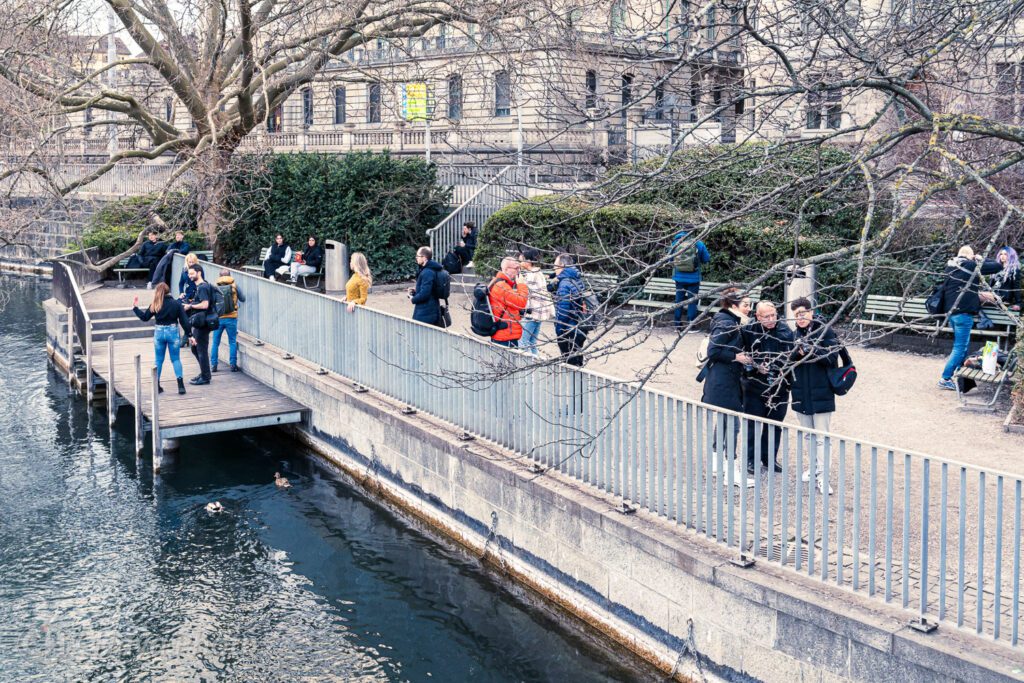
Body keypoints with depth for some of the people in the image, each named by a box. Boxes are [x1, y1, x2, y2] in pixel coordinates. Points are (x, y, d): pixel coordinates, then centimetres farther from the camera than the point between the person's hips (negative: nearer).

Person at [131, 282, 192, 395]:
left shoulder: (155, 305, -3)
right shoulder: (176, 303, -4)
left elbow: (144, 317, 5)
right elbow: (184, 320, -5)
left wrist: (135, 308, 18)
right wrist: (189, 335, -1)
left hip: (159, 332, 1)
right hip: (173, 332, -1)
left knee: (159, 360, 12)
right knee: (175, 359, 6)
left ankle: (157, 386, 16)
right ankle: (180, 385, -5)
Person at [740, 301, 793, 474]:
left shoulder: (785, 332, -4)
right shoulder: (748, 330, -11)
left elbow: (791, 357, 1)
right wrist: (756, 367, -16)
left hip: (779, 388, 3)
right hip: (754, 387, -3)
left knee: (775, 424, 13)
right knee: (753, 424, 5)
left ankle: (770, 458, 28)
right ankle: (751, 459, 17)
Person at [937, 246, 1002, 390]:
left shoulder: (950, 265, 12)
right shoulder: (971, 265, -9)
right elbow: (997, 267, -8)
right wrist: (981, 260, 8)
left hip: (950, 309, 8)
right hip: (963, 311, -8)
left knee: (960, 344, 21)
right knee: (960, 347, -4)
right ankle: (945, 379, -7)